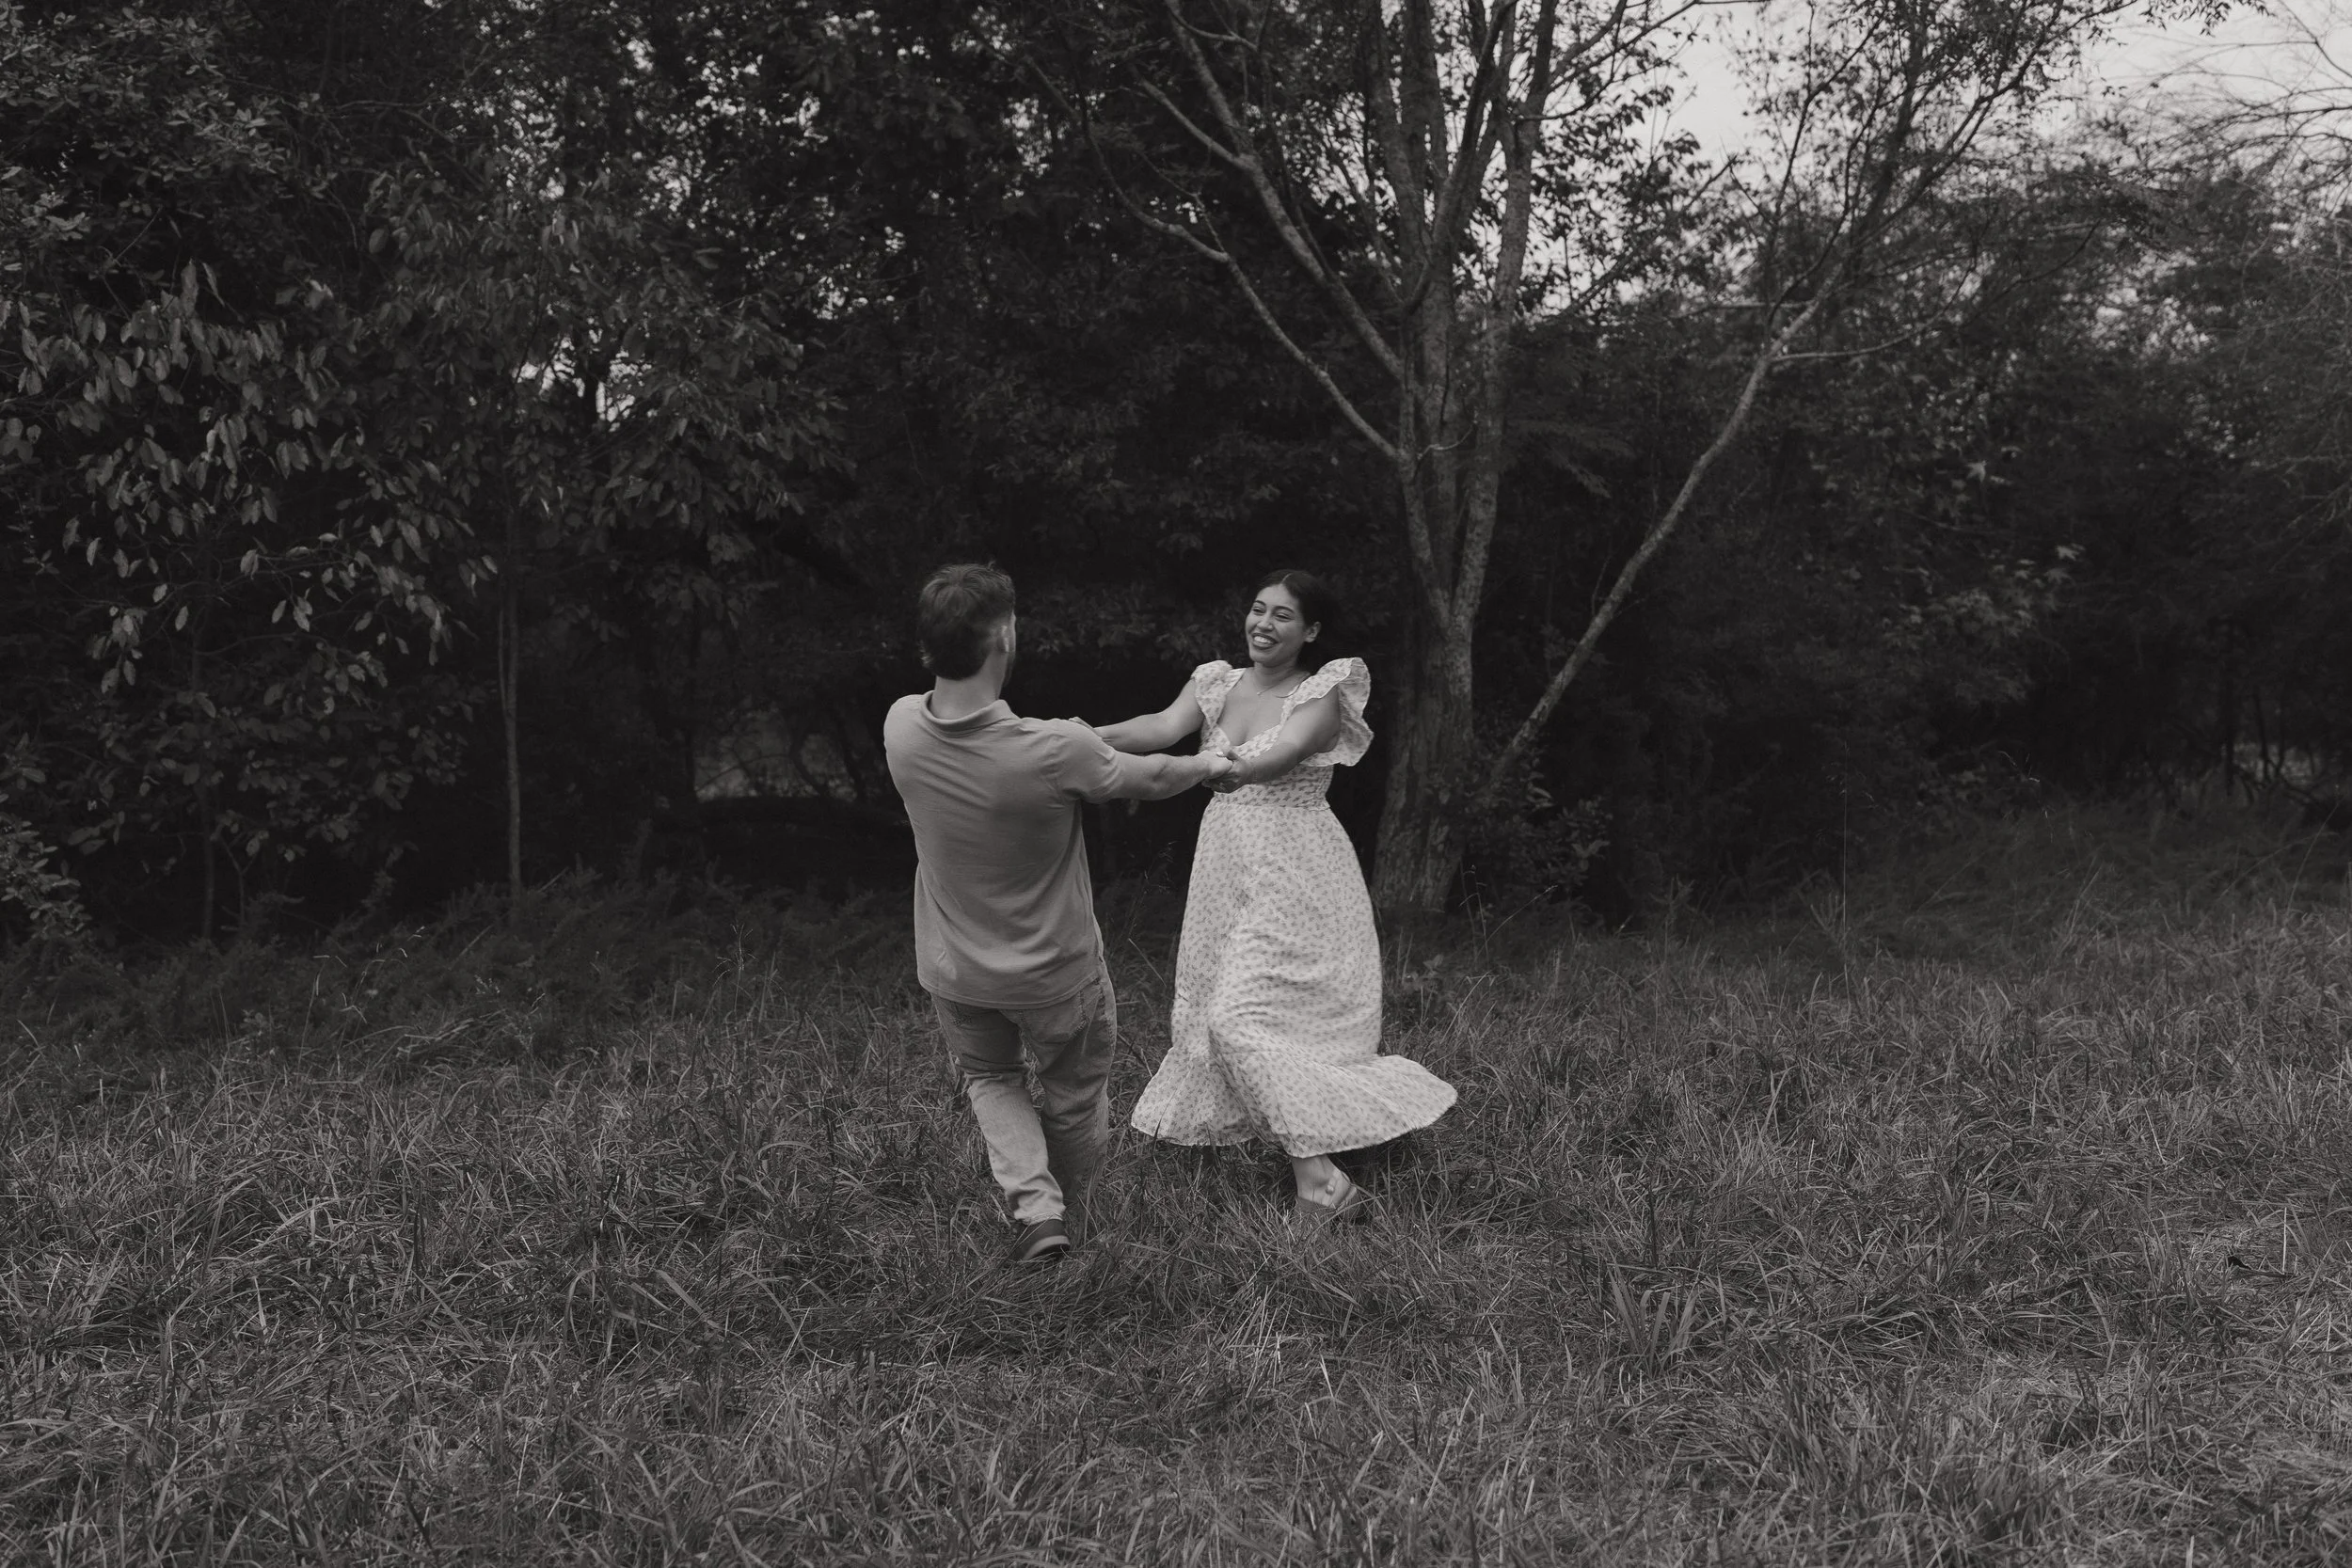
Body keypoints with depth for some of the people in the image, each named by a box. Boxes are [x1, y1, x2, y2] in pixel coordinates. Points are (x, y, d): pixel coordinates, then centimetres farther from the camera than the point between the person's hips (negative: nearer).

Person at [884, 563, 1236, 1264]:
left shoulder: (902, 727, -20)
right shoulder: (1053, 752, -33)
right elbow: (1145, 778, -12)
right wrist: (1210, 766, 9)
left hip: (953, 971, 4)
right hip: (1054, 975, -3)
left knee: (988, 1080, 28)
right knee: (1075, 1103, 23)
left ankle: (1033, 1202, 9)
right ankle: (1063, 1204, 42)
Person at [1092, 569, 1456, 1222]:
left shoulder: (1321, 695, -8)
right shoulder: (1218, 684, 8)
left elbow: (1277, 758, -26)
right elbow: (1166, 725, -10)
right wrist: (1094, 737, -31)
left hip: (1294, 879, -7)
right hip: (1228, 868, 7)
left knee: (1246, 1016, -17)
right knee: (1222, 1008, 12)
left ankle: (1317, 1177, -17)